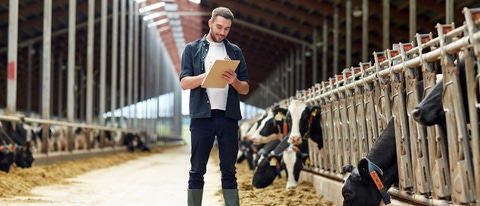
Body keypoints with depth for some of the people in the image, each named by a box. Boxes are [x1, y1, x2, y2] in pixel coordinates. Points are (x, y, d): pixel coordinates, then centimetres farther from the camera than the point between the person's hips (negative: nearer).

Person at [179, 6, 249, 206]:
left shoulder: (235, 51, 13)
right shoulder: (192, 49, 7)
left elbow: (245, 89, 11)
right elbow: (184, 83, -3)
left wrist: (234, 81, -11)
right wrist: (209, 74, -18)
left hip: (228, 116, 2)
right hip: (202, 116, -2)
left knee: (229, 171, 3)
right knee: (197, 170, 1)